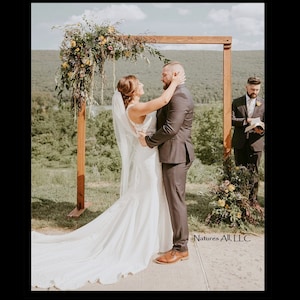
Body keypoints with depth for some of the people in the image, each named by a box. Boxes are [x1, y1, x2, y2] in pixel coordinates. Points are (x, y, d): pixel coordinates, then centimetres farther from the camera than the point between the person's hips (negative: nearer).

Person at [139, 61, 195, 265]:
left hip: (176, 156, -11)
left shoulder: (179, 96, -16)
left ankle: (180, 248, 6)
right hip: (173, 154, 11)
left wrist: (149, 140, -12)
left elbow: (170, 128, -23)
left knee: (176, 200, -4)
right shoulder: (178, 94, 18)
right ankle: (180, 242, 26)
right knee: (175, 200, 15)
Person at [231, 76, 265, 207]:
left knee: (253, 172, 3)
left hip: (255, 142, -1)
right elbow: (231, 119, -4)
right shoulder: (237, 102, 5)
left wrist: (261, 130, -22)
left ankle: (253, 199, 13)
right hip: (240, 143, 1)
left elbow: (264, 122, 1)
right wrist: (246, 121, -18)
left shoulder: (263, 104, 4)